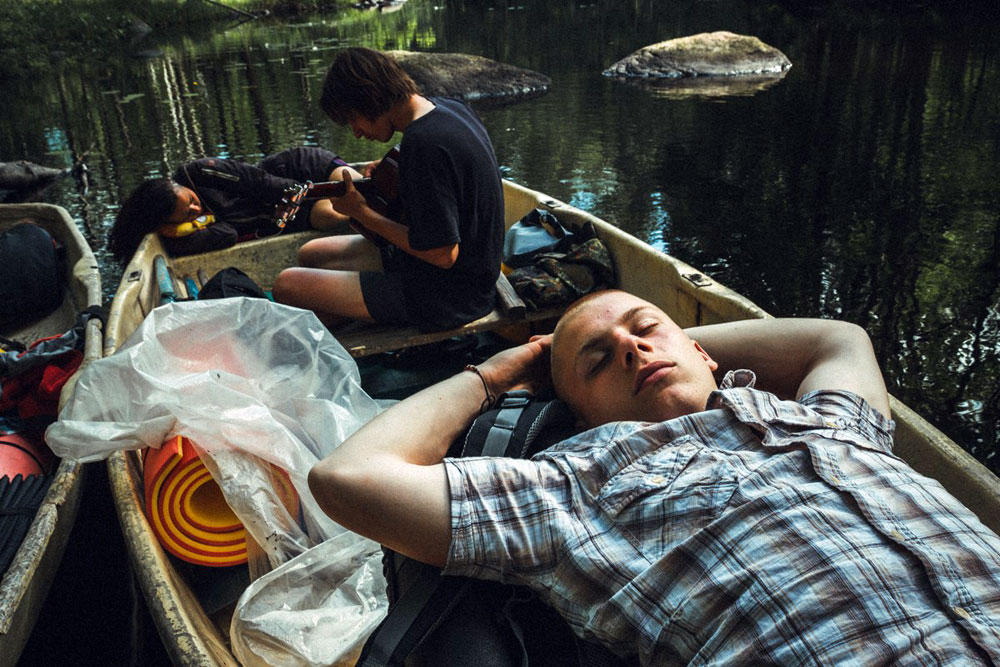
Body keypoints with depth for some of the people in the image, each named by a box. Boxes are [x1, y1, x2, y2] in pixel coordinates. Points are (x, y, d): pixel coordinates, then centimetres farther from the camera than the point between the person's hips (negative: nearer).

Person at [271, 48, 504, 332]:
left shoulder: (422, 143, -27)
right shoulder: (450, 107, 3)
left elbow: (443, 254, -26)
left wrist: (362, 213, -16)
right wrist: (396, 173, 5)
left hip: (447, 295, -10)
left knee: (288, 285, -12)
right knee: (311, 255, 17)